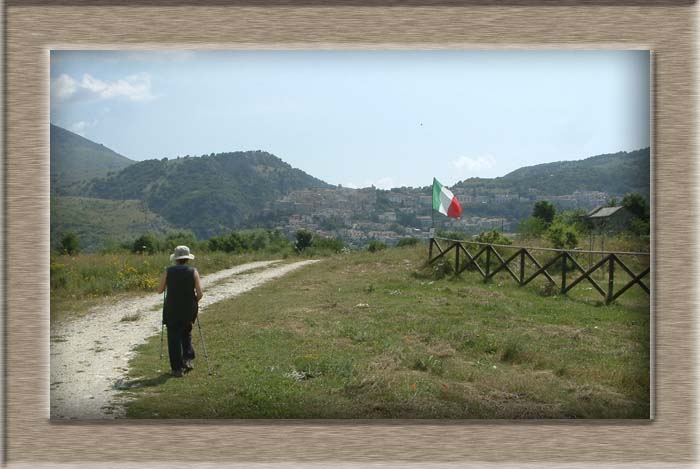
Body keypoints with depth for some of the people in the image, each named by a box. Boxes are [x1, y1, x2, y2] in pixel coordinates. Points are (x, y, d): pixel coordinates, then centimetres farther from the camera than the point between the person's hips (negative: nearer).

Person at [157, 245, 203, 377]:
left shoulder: (168, 271, -5)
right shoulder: (193, 272, -4)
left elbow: (160, 290, 4)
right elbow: (200, 294, -9)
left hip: (172, 311, -1)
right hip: (188, 311, 1)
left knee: (174, 339, 7)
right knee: (186, 334, 24)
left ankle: (177, 369, 7)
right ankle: (187, 359, 9)